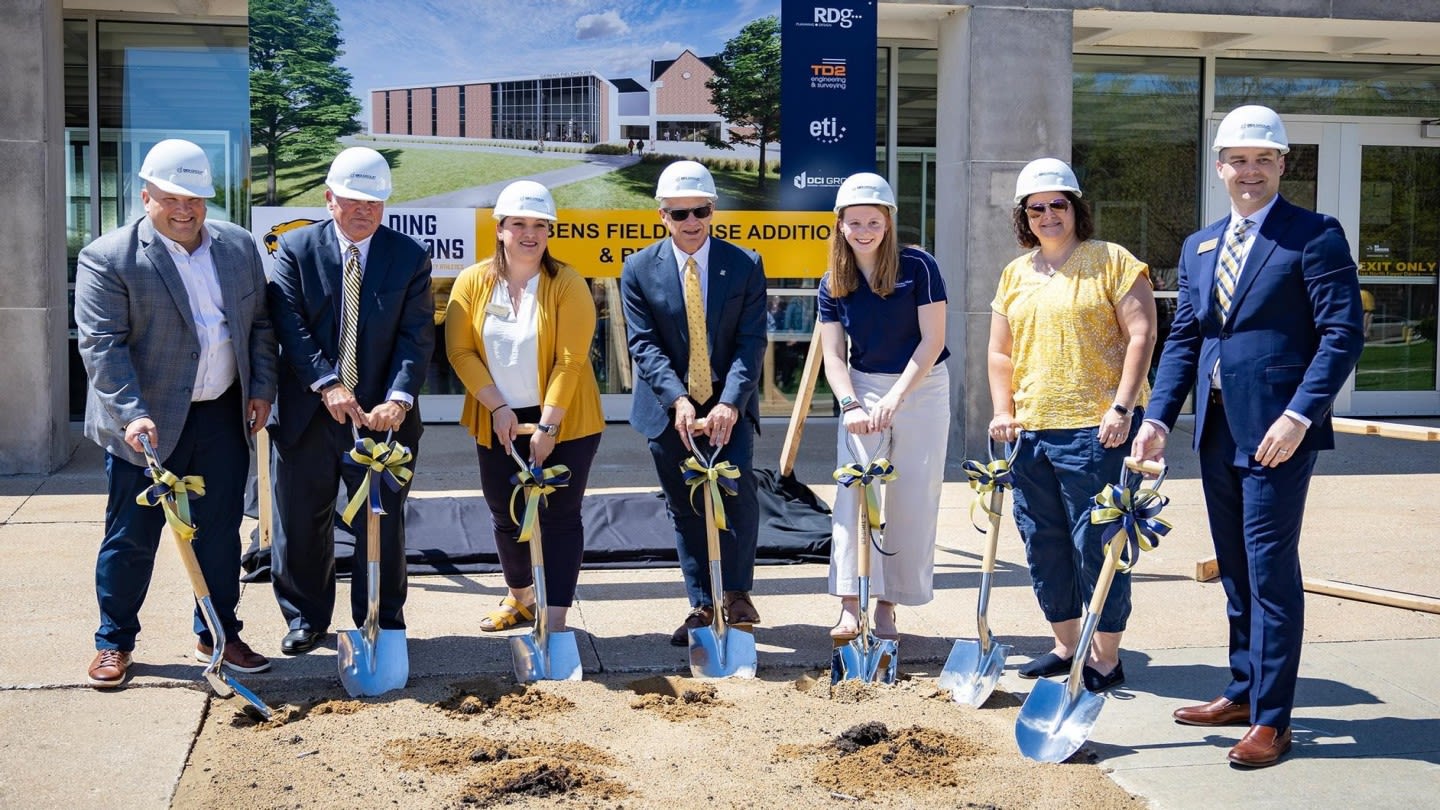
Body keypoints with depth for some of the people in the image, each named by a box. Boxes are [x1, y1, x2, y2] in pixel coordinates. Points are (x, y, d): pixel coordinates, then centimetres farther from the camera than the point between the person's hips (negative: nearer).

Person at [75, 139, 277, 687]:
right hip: (148, 424, -4)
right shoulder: (107, 258, -9)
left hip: (224, 416, 4)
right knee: (131, 538, 6)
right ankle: (114, 641, 22)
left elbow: (261, 324, 13)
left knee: (221, 532, 11)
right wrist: (132, 415, -23)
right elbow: (101, 344, -14)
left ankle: (218, 635, 24)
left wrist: (262, 389, 4)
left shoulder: (239, 246, 6)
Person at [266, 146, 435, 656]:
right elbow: (290, 327, -9)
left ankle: (382, 623, 23)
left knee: (383, 526, 8)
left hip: (383, 416, 0)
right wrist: (328, 384, -20)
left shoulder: (410, 257, 1)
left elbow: (416, 336, -7)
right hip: (308, 414, 1)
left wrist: (398, 399, -21)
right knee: (301, 524, 11)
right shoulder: (295, 249, 0)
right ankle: (306, 618, 29)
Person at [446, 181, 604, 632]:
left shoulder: (568, 285, -11)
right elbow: (460, 351, -3)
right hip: (497, 422, 4)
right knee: (505, 515, 15)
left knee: (559, 517, -3)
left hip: (562, 421, -4)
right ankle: (520, 599, 35)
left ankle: (555, 620, 0)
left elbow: (570, 361, -15)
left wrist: (547, 426, -19)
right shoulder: (473, 282, -2)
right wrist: (498, 407, -12)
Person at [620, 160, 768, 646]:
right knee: (684, 508, 6)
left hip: (728, 405, -1)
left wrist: (730, 403, -22)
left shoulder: (745, 266, -2)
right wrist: (677, 399, -22)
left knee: (738, 488, -16)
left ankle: (737, 593, 4)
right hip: (669, 407, 1)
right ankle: (703, 606, 18)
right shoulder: (639, 269, -1)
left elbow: (751, 342, -8)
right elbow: (644, 344, -7)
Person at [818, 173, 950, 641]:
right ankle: (850, 606, -10)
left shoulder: (918, 267, -11)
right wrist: (850, 404, -19)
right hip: (863, 389, 2)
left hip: (921, 387, -2)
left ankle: (887, 606, 10)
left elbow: (933, 339, -13)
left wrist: (895, 397, -19)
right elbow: (833, 354, -2)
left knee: (912, 499, 0)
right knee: (853, 490, -10)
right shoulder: (833, 285, -1)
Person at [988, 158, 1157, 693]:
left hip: (1095, 427, -6)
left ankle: (1106, 659, 7)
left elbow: (1140, 335, -8)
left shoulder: (1113, 261, -1)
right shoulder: (1014, 275, 16)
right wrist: (1003, 411, 3)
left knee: (1096, 542, -4)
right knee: (1043, 542, 11)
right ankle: (1065, 644, 25)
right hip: (1031, 429, 6)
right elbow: (1001, 352, 17)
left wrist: (1122, 407, -15)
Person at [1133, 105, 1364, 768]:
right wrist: (1158, 418, 4)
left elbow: (1344, 333, -11)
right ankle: (1243, 692, 27)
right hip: (1217, 432, 7)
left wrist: (1300, 416, -19)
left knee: (1271, 571, -4)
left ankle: (1271, 719, 3)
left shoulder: (1314, 236, -5)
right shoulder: (1199, 247, 15)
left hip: (1277, 432, -7)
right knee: (1235, 571, 15)